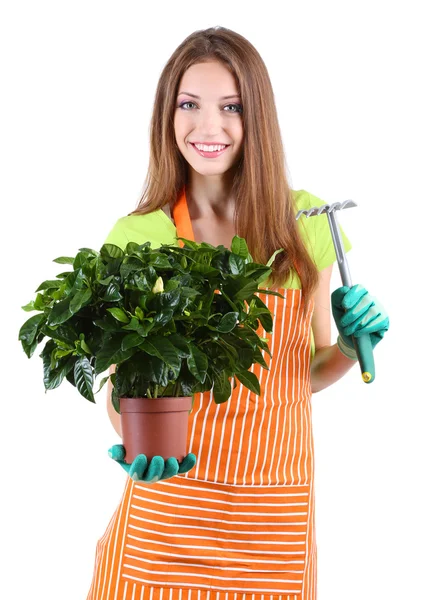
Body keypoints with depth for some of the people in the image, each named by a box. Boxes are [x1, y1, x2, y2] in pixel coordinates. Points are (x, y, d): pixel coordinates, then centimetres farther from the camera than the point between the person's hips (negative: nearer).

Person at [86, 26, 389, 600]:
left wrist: (351, 347, -11)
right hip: (165, 494, -1)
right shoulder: (137, 237, -8)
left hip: (273, 512, 1)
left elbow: (308, 372, 8)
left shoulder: (306, 221, -4)